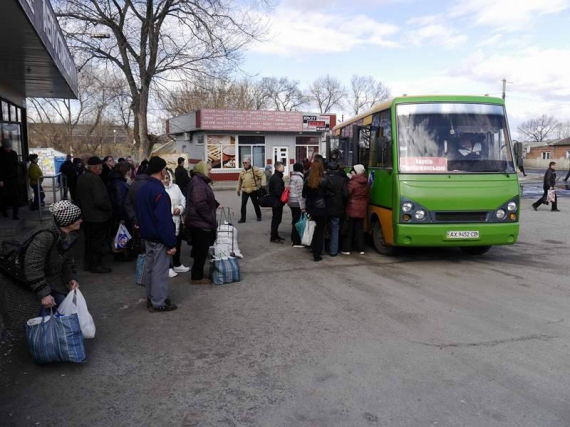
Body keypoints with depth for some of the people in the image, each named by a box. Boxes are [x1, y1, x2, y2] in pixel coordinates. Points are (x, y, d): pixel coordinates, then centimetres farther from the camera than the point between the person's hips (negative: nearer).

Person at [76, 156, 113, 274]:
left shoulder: (81, 178, 7)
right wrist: (110, 208, -12)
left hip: (86, 216, 9)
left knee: (89, 240, 19)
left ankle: (87, 263, 28)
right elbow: (100, 201, -28)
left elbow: (78, 198, 16)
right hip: (98, 217, -9)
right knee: (98, 241, 3)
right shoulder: (95, 179, -23)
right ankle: (96, 265, 12)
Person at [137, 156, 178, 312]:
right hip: (159, 238, -10)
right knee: (160, 269, 0)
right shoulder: (159, 191, -23)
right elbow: (165, 220, -23)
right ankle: (158, 303, 8)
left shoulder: (143, 189, 8)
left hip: (148, 235, 10)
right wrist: (171, 243, -19)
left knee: (150, 267, 17)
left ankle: (151, 298, 29)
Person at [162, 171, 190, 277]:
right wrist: (172, 210, -24)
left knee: (178, 243, 19)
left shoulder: (175, 187, 6)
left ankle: (177, 264, 36)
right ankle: (168, 267, 16)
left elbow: (183, 199, 9)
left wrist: (180, 208, -10)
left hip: (177, 220, 7)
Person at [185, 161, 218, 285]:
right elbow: (201, 205, -26)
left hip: (199, 222, 11)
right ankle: (197, 277, 8)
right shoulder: (198, 184, -20)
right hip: (200, 223, -11)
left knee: (200, 250, 17)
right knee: (201, 251, -2)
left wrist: (216, 205, 21)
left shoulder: (199, 182, 15)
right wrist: (212, 220, -20)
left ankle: (198, 274, 27)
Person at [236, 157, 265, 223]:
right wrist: (238, 189, 20)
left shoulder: (255, 169, -9)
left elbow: (262, 175, -9)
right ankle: (243, 218, 6)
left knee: (255, 204, 8)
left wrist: (262, 184, -20)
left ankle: (259, 216, 27)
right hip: (245, 191, 4)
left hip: (253, 190, -3)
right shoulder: (242, 171, 7)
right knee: (243, 204, -2)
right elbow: (239, 181, 17)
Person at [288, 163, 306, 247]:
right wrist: (303, 206, -16)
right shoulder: (299, 178, -14)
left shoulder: (292, 177, 12)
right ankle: (296, 242, 2)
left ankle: (293, 239, 23)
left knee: (295, 221, 16)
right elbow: (300, 193, -17)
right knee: (298, 221, -3)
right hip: (297, 203, -9)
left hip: (291, 202, 9)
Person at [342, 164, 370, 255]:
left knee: (348, 230, 2)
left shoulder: (353, 183, -15)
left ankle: (346, 249, 3)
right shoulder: (366, 183, 7)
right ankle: (361, 249, 13)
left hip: (351, 209, -6)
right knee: (359, 229, 12)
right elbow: (368, 196, 15)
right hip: (362, 210, 6)